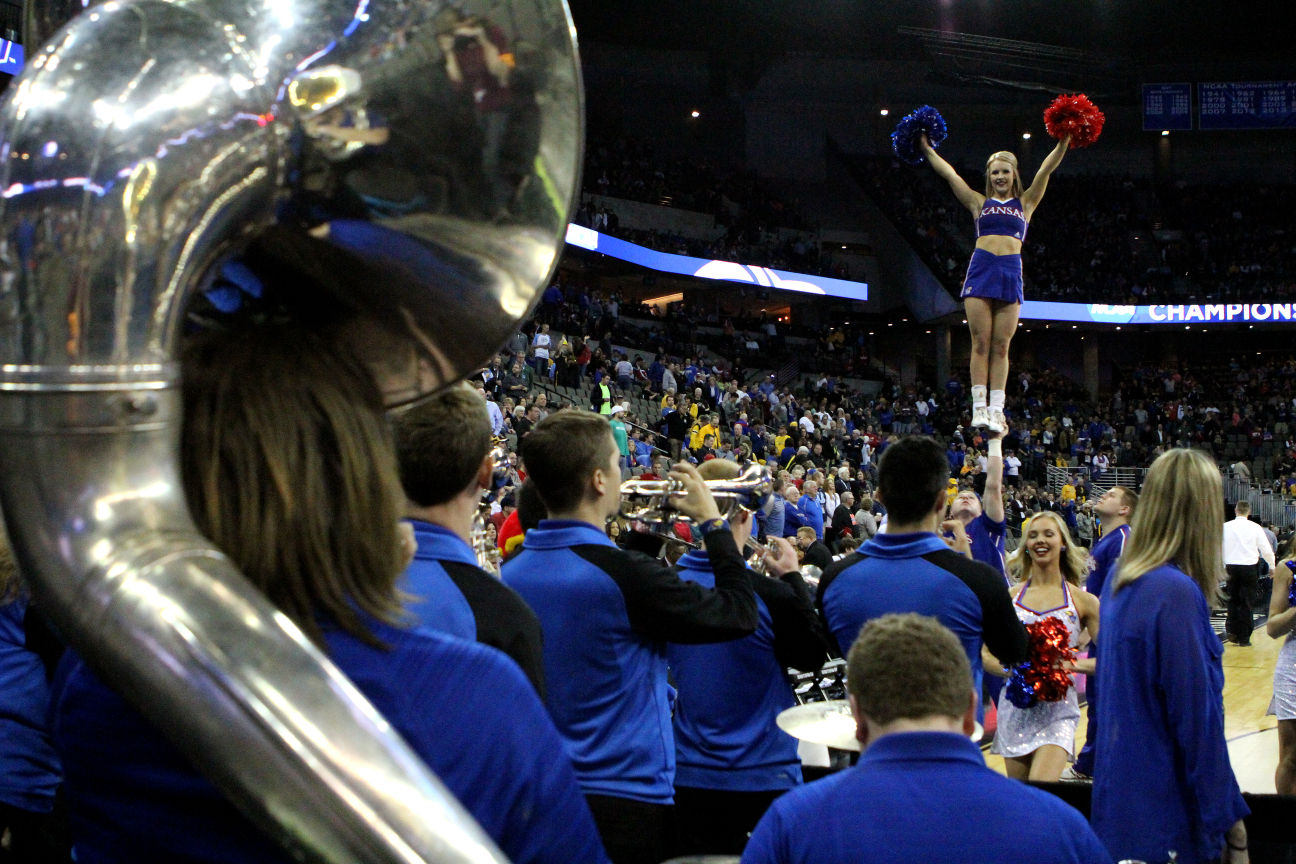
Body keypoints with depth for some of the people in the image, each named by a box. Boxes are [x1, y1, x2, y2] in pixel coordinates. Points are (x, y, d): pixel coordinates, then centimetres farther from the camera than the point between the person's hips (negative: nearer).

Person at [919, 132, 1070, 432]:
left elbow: (1047, 169, 9)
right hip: (981, 269, 0)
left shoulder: (1025, 203, 17)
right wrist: (927, 150, 17)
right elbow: (948, 174, 17)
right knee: (981, 343, -6)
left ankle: (996, 410, -3)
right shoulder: (980, 203, 16)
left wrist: (1064, 143, 1)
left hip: (1010, 273, 0)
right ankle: (979, 407, -6)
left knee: (1001, 346, -1)